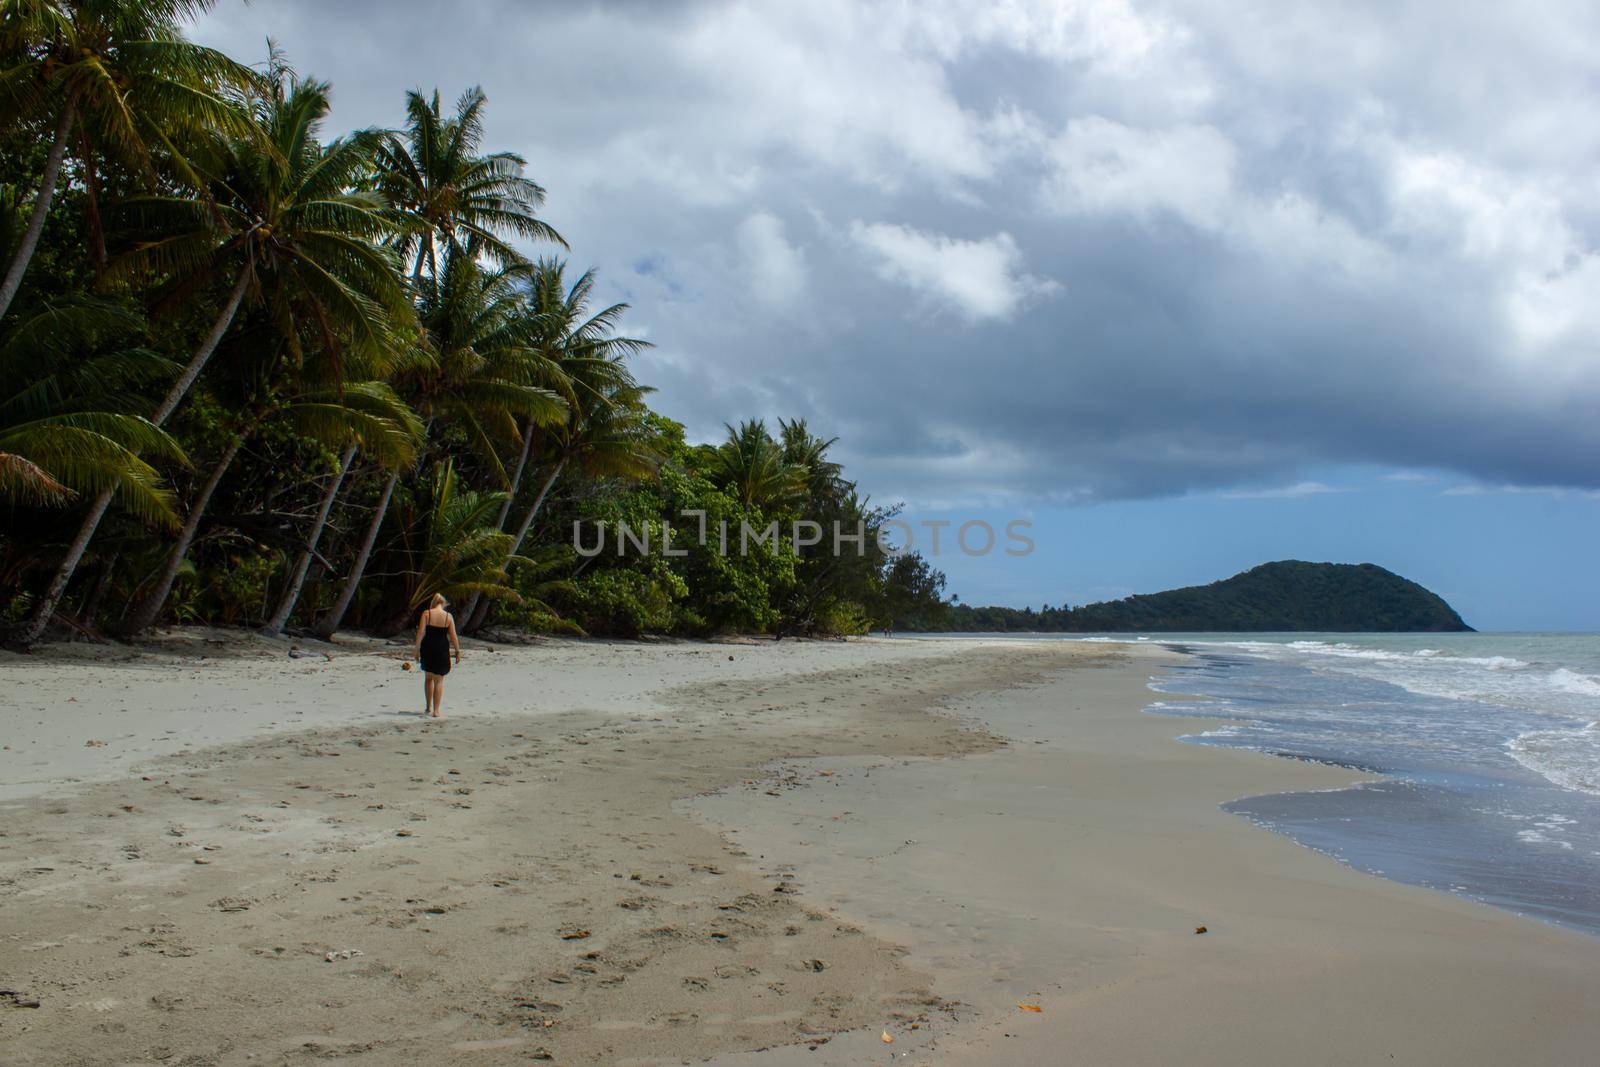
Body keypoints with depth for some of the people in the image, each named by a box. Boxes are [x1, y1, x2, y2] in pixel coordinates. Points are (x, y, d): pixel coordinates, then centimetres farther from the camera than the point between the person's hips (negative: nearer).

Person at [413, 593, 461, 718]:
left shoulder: (426, 613, -4)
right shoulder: (448, 616, -3)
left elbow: (420, 633, -7)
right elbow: (453, 636, -3)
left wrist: (417, 649, -1)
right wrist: (458, 651, 6)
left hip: (427, 648, 1)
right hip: (442, 649, -1)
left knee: (428, 678, 19)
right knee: (439, 680, 6)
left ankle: (429, 708, 24)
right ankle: (436, 711, 5)